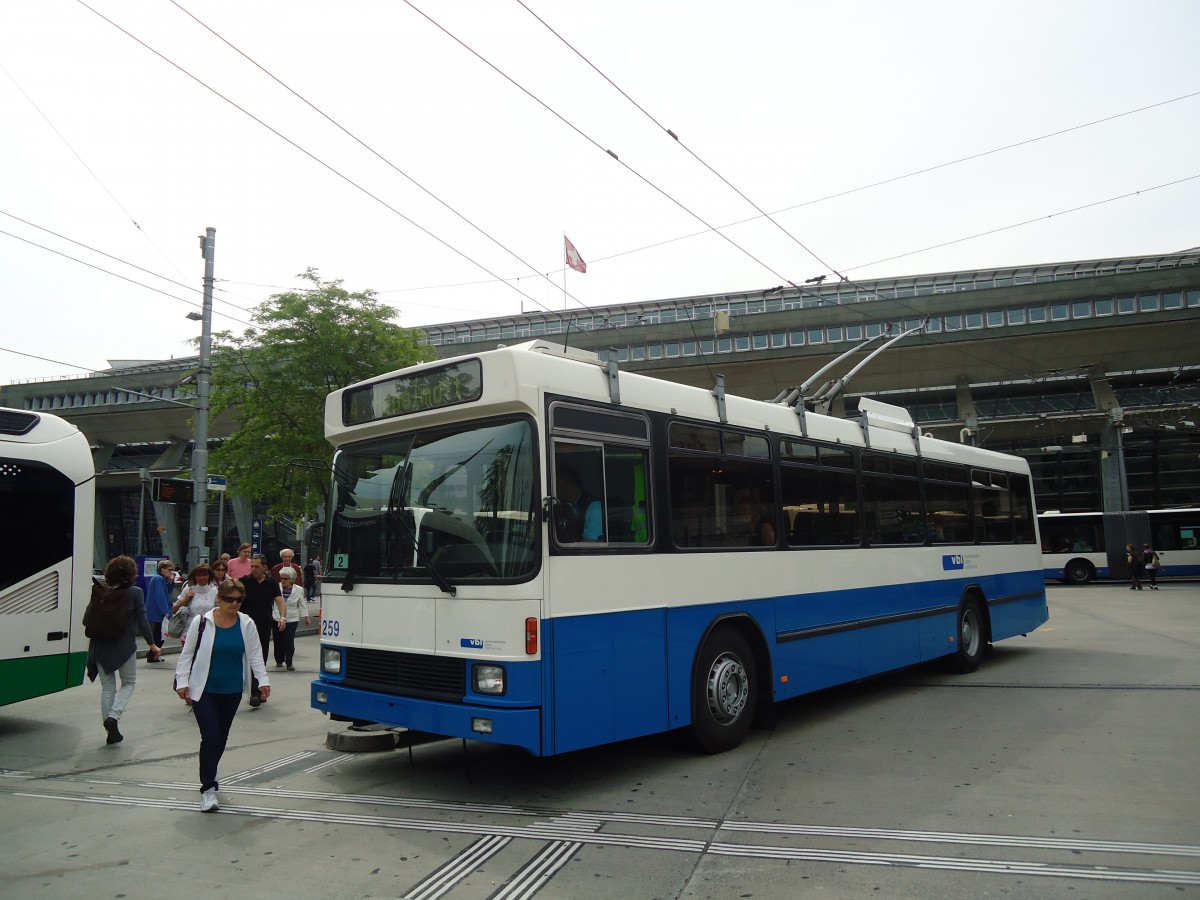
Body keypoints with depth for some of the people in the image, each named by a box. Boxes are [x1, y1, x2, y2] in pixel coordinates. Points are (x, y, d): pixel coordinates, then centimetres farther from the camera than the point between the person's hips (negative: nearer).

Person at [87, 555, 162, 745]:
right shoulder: (135, 592, -9)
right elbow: (142, 622, -9)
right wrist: (152, 645, 0)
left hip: (101, 646, 3)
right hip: (124, 646, -3)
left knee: (107, 687, 11)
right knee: (128, 682, 15)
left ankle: (112, 732, 13)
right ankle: (113, 717, -8)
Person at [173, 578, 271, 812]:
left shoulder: (247, 624, 0)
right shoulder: (202, 622, -7)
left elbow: (255, 654, 1)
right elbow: (187, 654, -1)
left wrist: (263, 680, -9)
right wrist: (182, 682, -7)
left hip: (232, 691, 3)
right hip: (203, 690, -3)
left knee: (221, 738, 14)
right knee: (210, 736, -11)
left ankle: (209, 775, 37)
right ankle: (208, 788, -2)